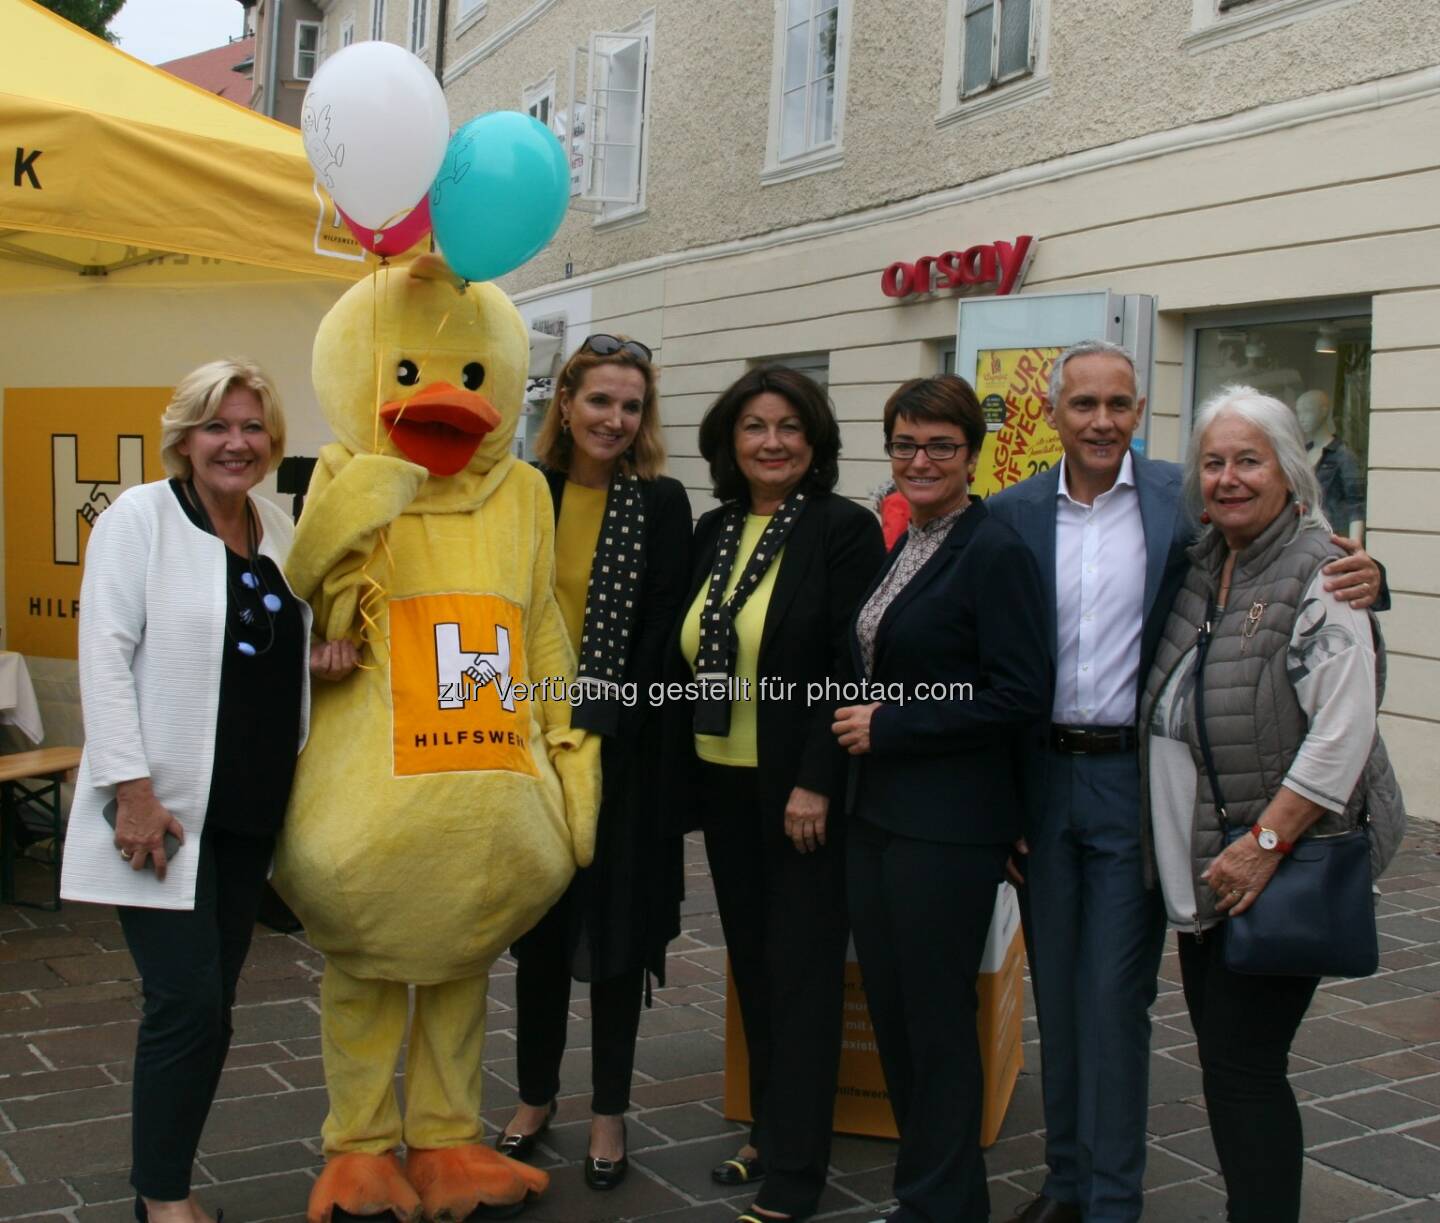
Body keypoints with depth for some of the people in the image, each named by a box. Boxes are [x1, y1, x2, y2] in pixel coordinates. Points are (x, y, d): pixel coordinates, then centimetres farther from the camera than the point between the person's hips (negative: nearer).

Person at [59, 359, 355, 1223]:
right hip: (163, 807, -6)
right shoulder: (141, 516, -6)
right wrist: (132, 788, -19)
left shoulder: (281, 530, 12)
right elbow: (106, 653, -12)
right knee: (187, 1003, -8)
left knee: (211, 1005, 11)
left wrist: (326, 656, 0)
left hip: (250, 810, 6)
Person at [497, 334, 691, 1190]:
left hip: (621, 748, -2)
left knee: (616, 925, 6)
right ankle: (536, 1095, 29)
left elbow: (661, 639, -7)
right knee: (539, 921, 13)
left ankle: (610, 1112, 21)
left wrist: (600, 726, -13)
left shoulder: (663, 503, -4)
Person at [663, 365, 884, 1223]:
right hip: (723, 785, 6)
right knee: (753, 965, 14)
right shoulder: (714, 533, 9)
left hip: (804, 790, -6)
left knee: (802, 971, 2)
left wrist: (817, 782, -19)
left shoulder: (845, 529, -10)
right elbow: (688, 659, 12)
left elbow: (856, 667, -14)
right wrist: (682, 769, 9)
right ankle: (772, 1132, 29)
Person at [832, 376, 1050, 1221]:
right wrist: (860, 728, 9)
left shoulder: (995, 552, -12)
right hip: (879, 812, 8)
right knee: (890, 1009, 14)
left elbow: (1022, 695, -18)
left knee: (937, 1016, 3)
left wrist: (889, 728, -16)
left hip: (948, 825, -8)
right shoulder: (902, 549, 13)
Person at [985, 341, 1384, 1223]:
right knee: (1055, 989, 14)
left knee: (1114, 997, 1)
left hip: (1134, 780, -3)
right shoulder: (1013, 514, 2)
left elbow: (1302, 569, 0)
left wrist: (1362, 579, -23)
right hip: (1040, 777, 3)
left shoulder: (1188, 500, -4)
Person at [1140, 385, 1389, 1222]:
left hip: (1278, 868, -7)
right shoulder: (1198, 567, 11)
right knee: (1224, 1057, 14)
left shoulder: (1319, 571, -12)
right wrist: (1181, 853, 13)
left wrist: (1265, 845, -19)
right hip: (1200, 868, 8)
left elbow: (1345, 730, -19)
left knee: (1242, 1064, -3)